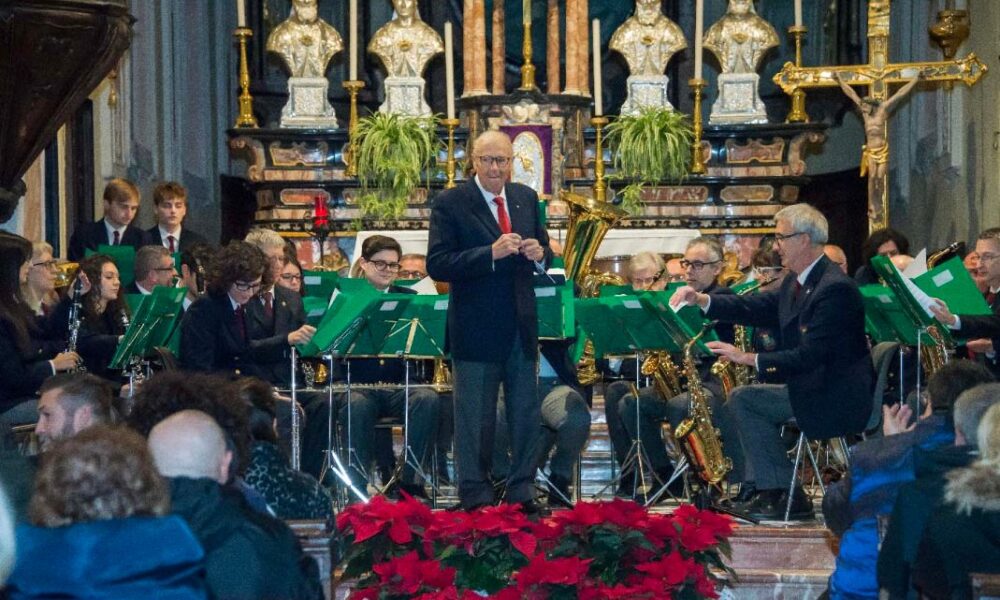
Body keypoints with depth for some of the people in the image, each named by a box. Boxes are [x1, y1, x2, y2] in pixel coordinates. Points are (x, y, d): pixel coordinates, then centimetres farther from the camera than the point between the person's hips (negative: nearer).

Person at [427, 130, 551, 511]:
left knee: (527, 414, 11)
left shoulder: (526, 198, 9)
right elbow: (436, 265, -16)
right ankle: (476, 498, 14)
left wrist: (540, 254, -8)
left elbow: (543, 255, 17)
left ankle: (522, 492, 22)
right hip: (476, 329, -5)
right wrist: (491, 253, -25)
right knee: (475, 418, 4)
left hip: (521, 326, 5)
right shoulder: (450, 204, -8)